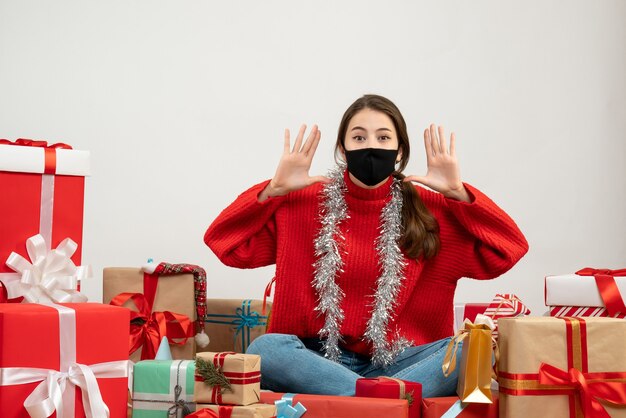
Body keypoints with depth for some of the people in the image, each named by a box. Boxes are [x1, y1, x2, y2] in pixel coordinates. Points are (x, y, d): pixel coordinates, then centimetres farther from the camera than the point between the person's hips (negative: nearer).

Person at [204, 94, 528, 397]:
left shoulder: (429, 209, 7)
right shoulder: (303, 203, 6)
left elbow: (509, 249, 1)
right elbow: (223, 240, 3)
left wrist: (458, 193, -6)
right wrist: (275, 189, -6)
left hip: (398, 362, 1)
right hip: (319, 359, 0)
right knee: (264, 349, -33)